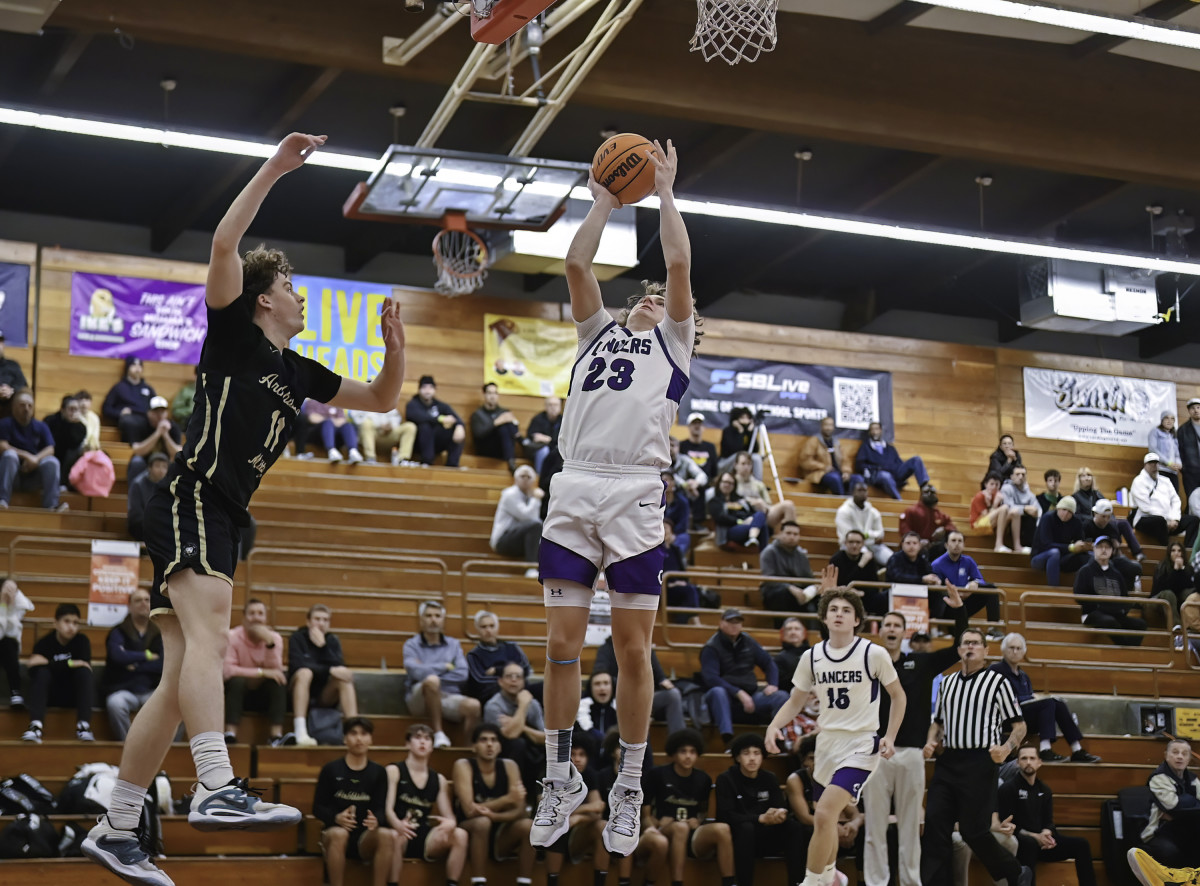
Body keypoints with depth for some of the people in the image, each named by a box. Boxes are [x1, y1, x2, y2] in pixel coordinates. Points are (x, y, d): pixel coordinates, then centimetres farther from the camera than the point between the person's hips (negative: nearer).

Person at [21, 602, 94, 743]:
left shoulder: (82, 641, -4)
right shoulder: (44, 643, -9)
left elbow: (85, 666, -22)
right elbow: (34, 670, -24)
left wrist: (48, 663, -26)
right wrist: (69, 664, -28)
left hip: (73, 695, 1)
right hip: (49, 695, -1)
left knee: (84, 671, -25)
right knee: (42, 672, -28)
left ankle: (83, 726, -34)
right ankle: (35, 726, -43)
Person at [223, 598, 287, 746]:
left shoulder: (275, 638, -5)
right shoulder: (232, 637, -15)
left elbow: (275, 671, -18)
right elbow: (226, 671, -26)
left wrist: (270, 644, -32)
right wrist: (261, 672, -29)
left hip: (264, 695, 3)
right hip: (237, 692, -3)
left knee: (281, 678, -25)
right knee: (237, 680, -34)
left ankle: (276, 734, -31)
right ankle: (230, 733, -37)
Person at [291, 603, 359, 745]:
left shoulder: (332, 640, 9)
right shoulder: (298, 638, -1)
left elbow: (340, 667, -9)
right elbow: (299, 665, -19)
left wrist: (323, 645, -19)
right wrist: (331, 670, -27)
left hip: (325, 696, 3)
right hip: (301, 695, -3)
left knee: (345, 678, -24)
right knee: (305, 673, -33)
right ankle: (300, 732, -44)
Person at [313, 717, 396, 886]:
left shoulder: (378, 772, 11)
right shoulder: (331, 769, 6)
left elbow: (382, 809, 3)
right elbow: (318, 808, 3)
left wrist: (376, 820, -22)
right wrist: (336, 818, -20)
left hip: (366, 840, 1)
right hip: (335, 829, -1)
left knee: (386, 836, -32)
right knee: (338, 834, -37)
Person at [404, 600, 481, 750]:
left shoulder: (454, 645, 16)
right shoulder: (412, 644, 8)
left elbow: (463, 675, -1)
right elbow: (416, 671, -13)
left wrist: (429, 670, -5)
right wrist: (445, 667, -2)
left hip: (449, 697, 2)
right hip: (420, 700, -2)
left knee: (474, 705, -33)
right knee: (432, 680, -38)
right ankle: (438, 733, -26)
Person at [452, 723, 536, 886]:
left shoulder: (509, 766, -1)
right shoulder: (463, 766, -11)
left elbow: (519, 811, -10)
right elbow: (469, 811, -22)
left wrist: (494, 815, -30)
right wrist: (507, 799, -33)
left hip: (499, 840, 4)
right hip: (470, 839, -4)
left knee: (528, 824, -22)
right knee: (482, 822, -34)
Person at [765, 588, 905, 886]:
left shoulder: (874, 654, -9)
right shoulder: (811, 657, 2)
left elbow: (898, 696, 3)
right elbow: (795, 702, 11)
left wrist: (889, 737, -7)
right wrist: (774, 726, -8)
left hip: (860, 745, -5)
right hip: (826, 744, 5)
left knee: (824, 814, -21)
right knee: (824, 819, 17)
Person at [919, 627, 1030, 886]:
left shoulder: (997, 682, 0)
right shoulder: (947, 683, 15)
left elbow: (1019, 726, 0)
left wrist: (1006, 748, -17)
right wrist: (931, 742, 7)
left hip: (980, 763, -5)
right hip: (948, 762, 5)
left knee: (974, 831, -3)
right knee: (935, 826, -3)